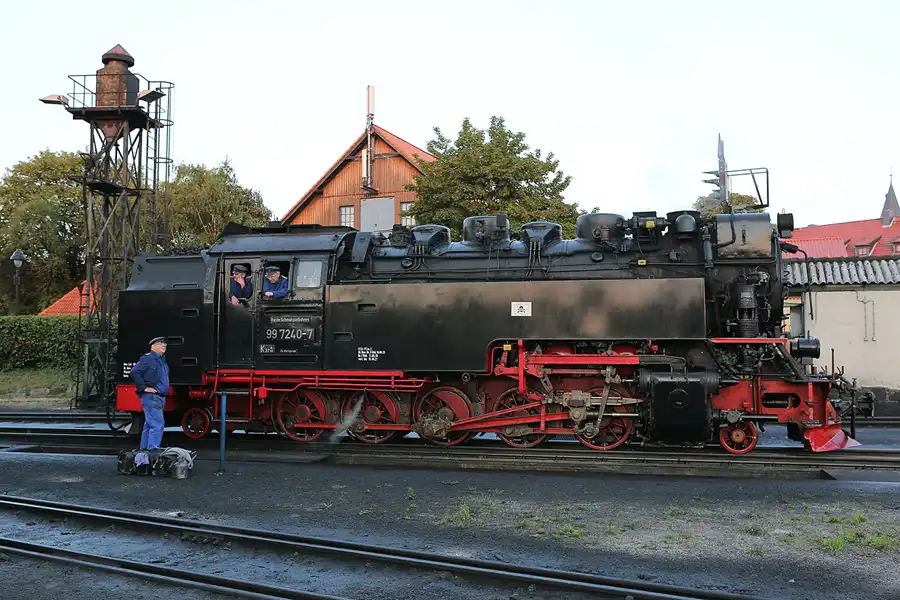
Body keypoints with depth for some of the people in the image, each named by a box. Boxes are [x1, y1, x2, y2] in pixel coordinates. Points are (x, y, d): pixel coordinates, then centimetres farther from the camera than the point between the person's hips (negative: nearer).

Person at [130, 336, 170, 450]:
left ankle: (144, 449, 24)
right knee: (157, 424, -15)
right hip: (151, 397, -10)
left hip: (159, 398, 10)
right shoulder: (148, 358, -9)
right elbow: (135, 372, -20)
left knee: (150, 424, 15)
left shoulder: (162, 360, 20)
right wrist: (144, 388, -19)